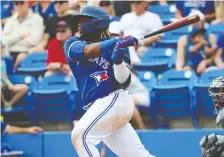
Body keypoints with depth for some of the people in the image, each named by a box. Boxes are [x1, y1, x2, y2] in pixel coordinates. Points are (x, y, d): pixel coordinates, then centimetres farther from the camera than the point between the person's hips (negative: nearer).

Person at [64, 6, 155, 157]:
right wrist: (116, 41, -26)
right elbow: (86, 51, -14)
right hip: (99, 105, 5)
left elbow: (124, 82, -9)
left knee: (81, 135, -22)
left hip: (115, 100, -5)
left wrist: (118, 60, -27)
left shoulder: (117, 46, 0)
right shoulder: (72, 44, 10)